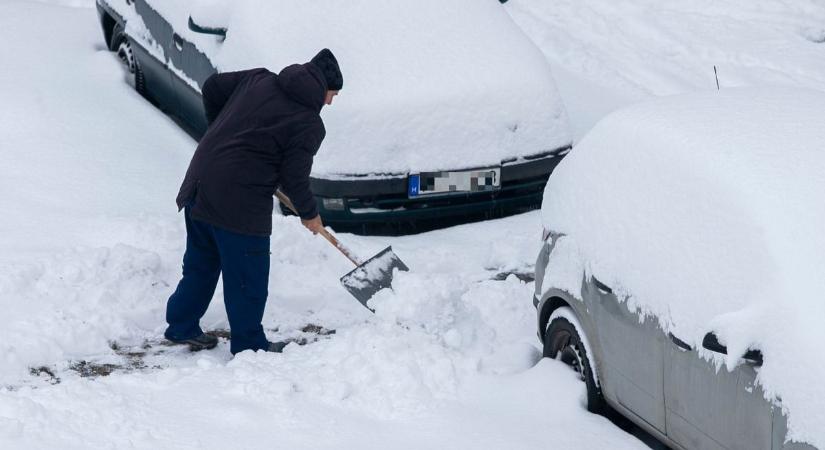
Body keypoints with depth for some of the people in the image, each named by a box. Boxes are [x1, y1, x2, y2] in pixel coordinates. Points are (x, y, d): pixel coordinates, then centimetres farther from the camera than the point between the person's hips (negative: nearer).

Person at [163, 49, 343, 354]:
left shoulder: (260, 80, 9)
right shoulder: (310, 124, -9)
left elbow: (213, 86, 16)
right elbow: (293, 177, -9)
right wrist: (309, 214, 9)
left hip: (200, 186, 8)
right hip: (240, 202, -8)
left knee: (200, 263, 22)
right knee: (248, 278, 6)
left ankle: (182, 326, 30)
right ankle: (248, 345, 17)